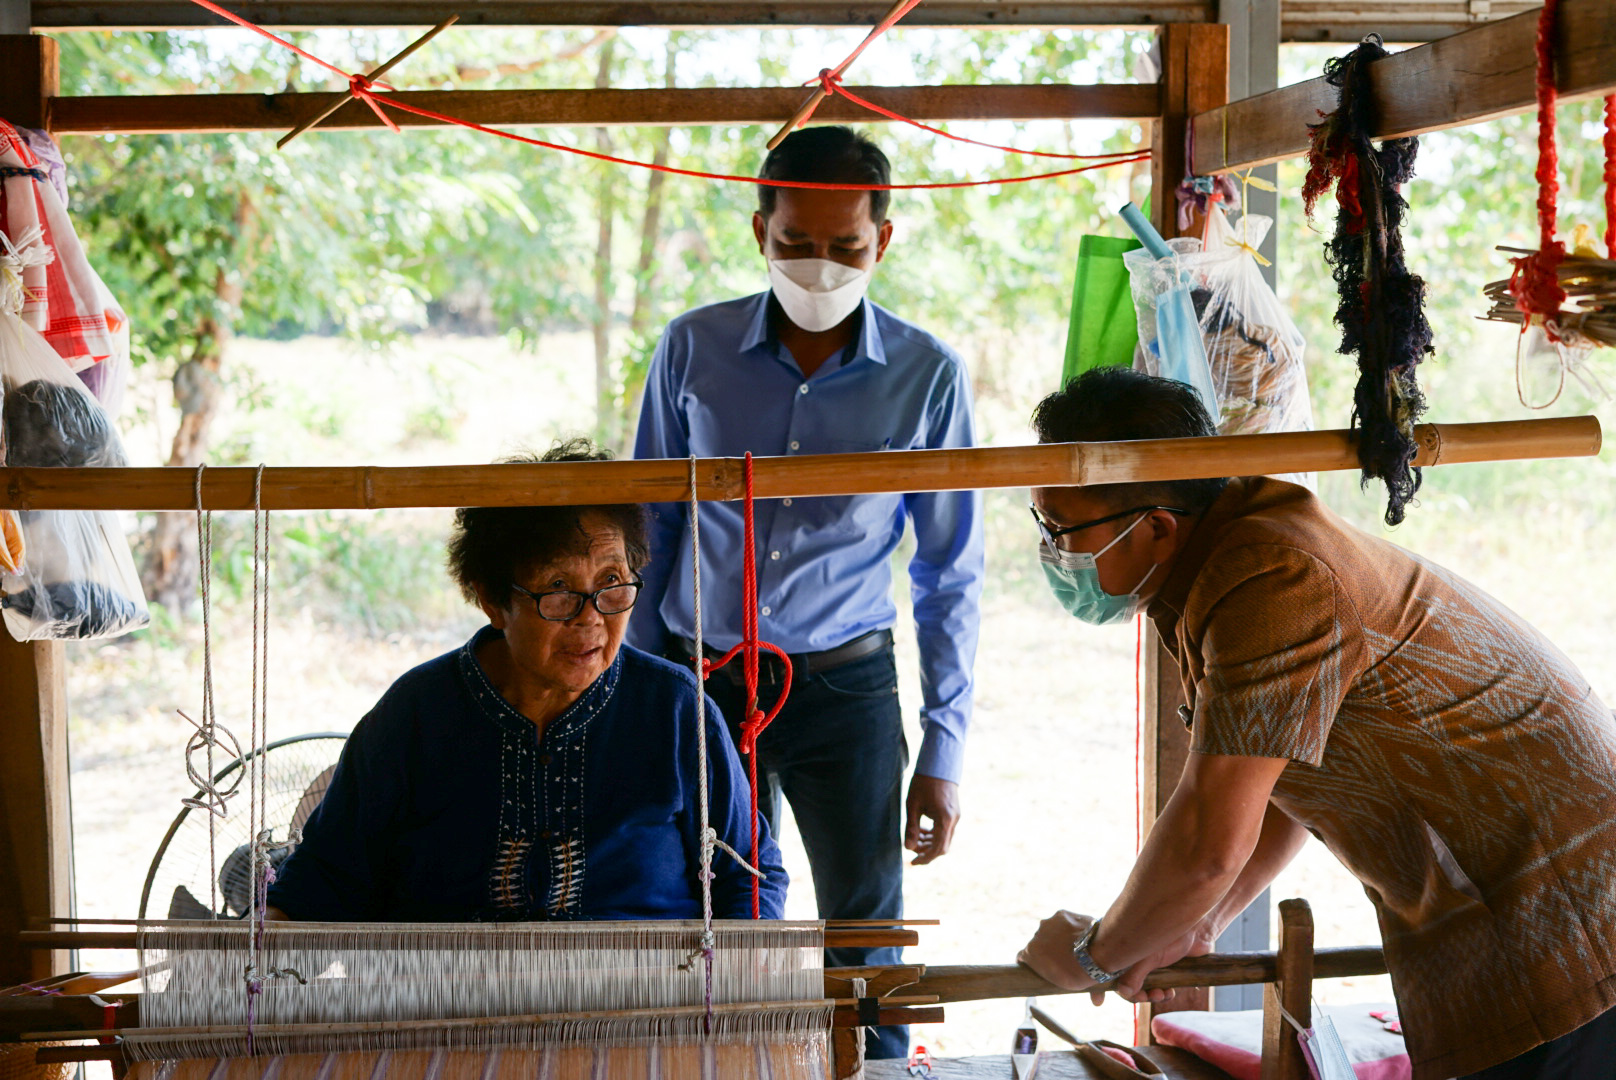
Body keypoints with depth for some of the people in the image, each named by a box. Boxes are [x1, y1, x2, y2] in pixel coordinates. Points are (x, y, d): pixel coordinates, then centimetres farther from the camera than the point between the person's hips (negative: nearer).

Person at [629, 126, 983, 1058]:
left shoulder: (927, 376, -4)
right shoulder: (693, 350, -2)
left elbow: (950, 576, 2)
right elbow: (650, 531, 7)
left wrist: (943, 753, -1)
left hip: (844, 685, -1)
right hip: (699, 681, 1)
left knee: (866, 955, 4)